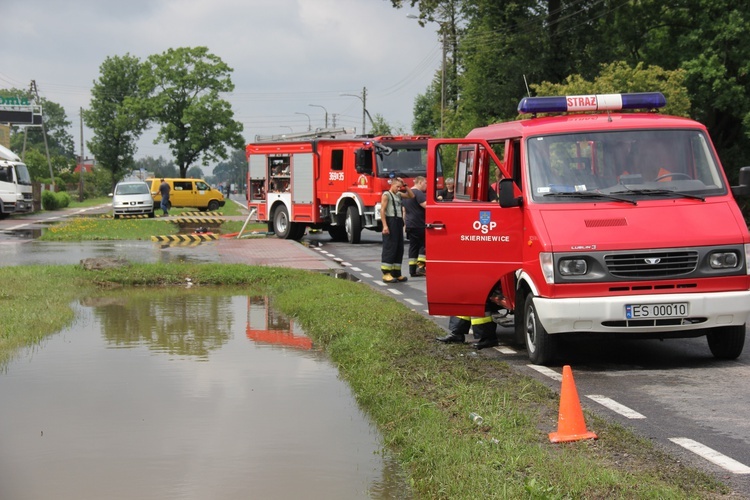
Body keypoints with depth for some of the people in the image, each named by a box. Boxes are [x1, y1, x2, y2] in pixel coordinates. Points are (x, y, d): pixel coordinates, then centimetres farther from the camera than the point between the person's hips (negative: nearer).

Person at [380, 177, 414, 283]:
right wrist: (385, 225, -20)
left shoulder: (399, 194, 18)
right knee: (389, 248, -9)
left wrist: (405, 185, 10)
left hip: (399, 222, 8)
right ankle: (386, 274, -9)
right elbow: (382, 210, -11)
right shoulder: (386, 195, -4)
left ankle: (396, 273, 14)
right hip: (390, 222, -8)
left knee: (399, 249, 8)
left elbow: (411, 195, 21)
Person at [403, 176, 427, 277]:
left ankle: (413, 270, 5)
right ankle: (421, 266, -11)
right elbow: (426, 205, -22)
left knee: (413, 246, 8)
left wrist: (405, 223, 26)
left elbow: (404, 209, 24)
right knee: (423, 244, -2)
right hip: (419, 225, -9)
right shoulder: (418, 193, -12)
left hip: (409, 225, 9)